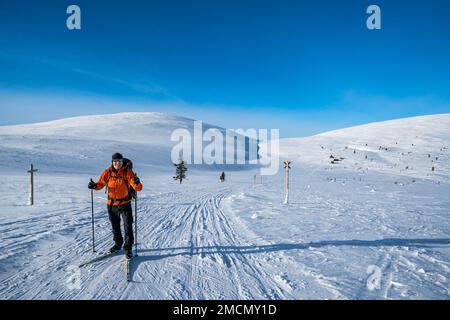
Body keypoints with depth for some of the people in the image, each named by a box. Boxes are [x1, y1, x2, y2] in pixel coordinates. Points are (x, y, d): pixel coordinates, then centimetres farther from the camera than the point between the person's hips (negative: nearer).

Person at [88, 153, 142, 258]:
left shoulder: (128, 172, -15)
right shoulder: (107, 172, -6)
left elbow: (138, 188, -22)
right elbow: (100, 184, 4)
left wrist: (137, 183, -44)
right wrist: (94, 186, -17)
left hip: (125, 204, -3)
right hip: (111, 204, 4)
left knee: (128, 227, -3)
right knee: (115, 227, 20)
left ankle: (128, 248, 13)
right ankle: (118, 244, 41)